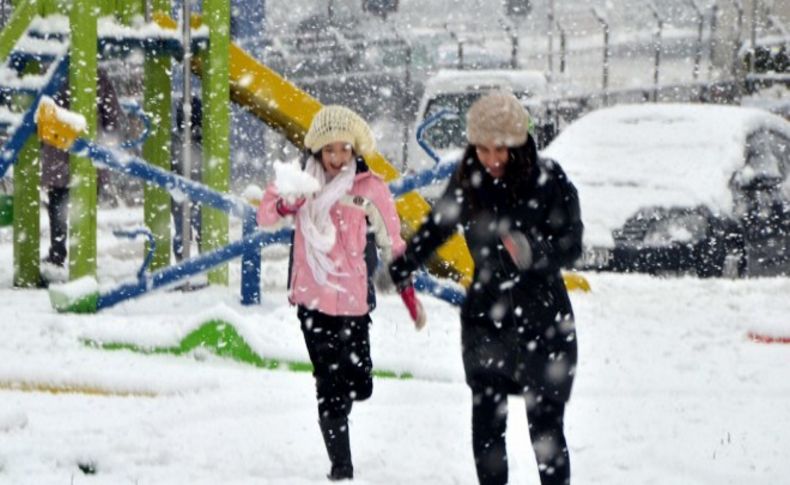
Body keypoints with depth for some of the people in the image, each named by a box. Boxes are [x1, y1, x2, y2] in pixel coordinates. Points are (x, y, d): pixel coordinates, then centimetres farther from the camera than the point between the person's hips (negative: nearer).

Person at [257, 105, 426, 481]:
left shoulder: (369, 189, -4)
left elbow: (392, 244, 1)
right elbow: (266, 215, -3)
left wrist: (409, 296, 0)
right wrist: (285, 203, -26)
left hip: (353, 301, -1)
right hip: (312, 301, 1)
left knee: (358, 387, 1)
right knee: (330, 389, 1)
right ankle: (340, 467, 8)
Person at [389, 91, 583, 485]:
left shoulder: (549, 181, -12)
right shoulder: (469, 180, 0)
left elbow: (571, 245, -15)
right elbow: (436, 227, 17)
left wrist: (534, 250, -34)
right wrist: (401, 268, 18)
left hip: (543, 319, -4)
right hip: (486, 317, 4)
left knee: (545, 426, -6)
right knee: (486, 420, 6)